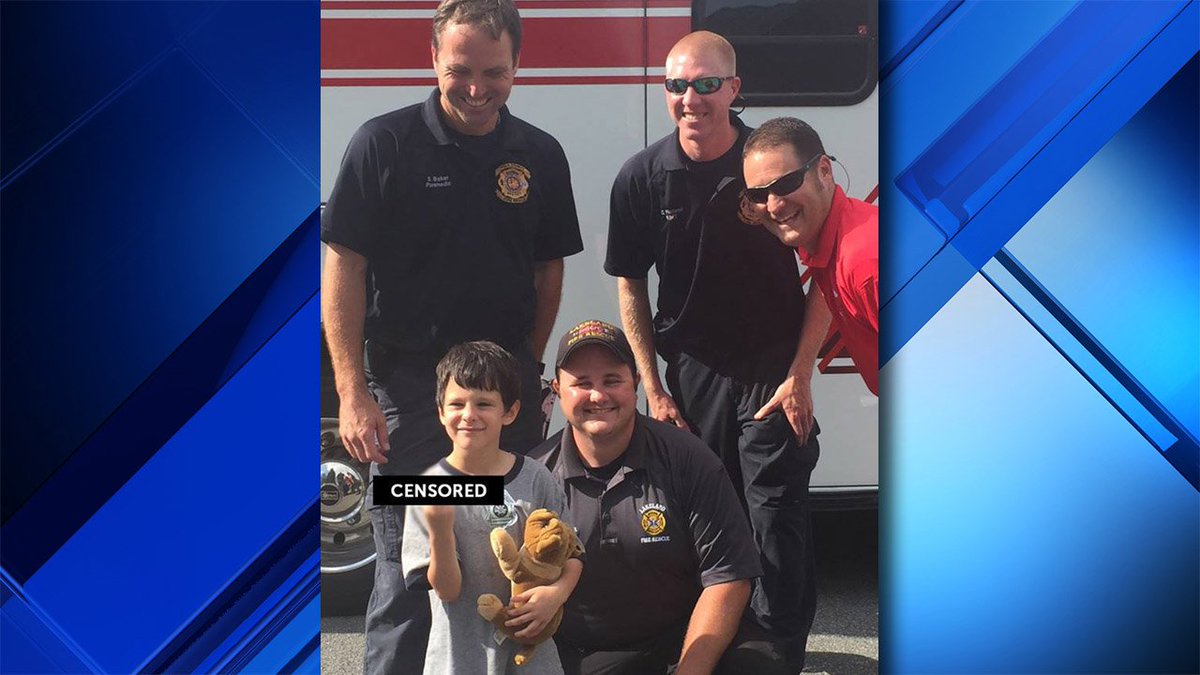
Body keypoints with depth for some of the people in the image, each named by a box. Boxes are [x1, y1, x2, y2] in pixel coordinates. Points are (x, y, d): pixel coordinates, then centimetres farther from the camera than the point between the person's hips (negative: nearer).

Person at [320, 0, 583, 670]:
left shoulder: (540, 155, 5)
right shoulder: (385, 143, -6)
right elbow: (344, 268, -7)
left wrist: (529, 370, 8)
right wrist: (353, 393, -13)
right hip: (409, 383, -4)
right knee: (408, 574, -1)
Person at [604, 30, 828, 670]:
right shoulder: (642, 178, -4)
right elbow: (630, 286, 5)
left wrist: (799, 377, -8)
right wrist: (653, 390, 2)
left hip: (773, 369, -2)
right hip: (691, 368, 2)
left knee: (776, 518, -4)